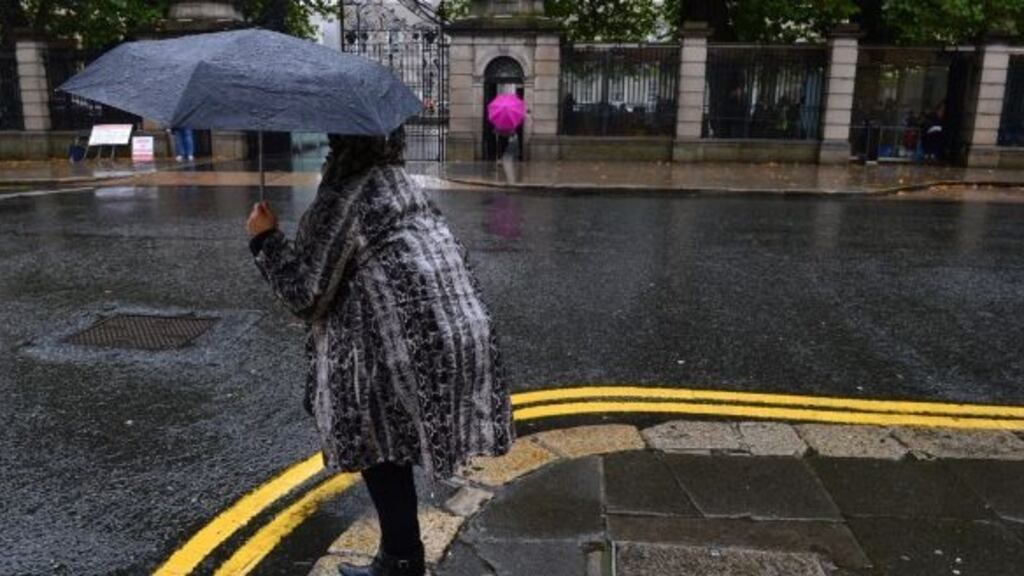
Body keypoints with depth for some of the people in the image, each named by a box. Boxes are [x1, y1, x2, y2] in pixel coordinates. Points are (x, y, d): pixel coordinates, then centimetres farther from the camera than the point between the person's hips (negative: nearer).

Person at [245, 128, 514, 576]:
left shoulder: (343, 198, -10)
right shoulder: (397, 179, 15)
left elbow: (306, 293, -9)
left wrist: (265, 239, 2)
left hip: (411, 341, -9)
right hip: (456, 326, 9)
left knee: (384, 442, 8)